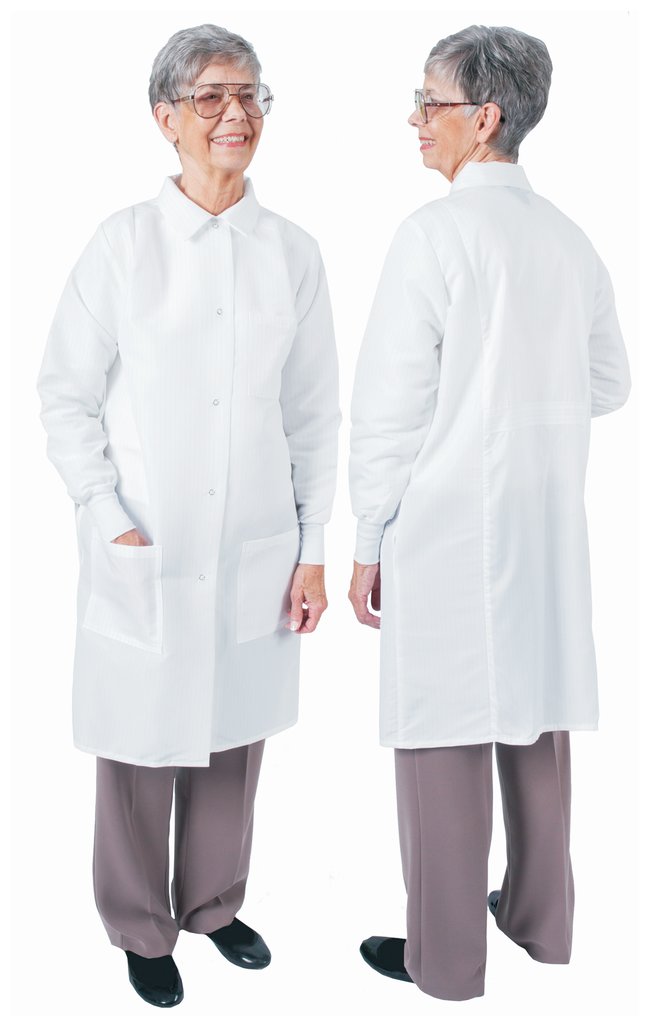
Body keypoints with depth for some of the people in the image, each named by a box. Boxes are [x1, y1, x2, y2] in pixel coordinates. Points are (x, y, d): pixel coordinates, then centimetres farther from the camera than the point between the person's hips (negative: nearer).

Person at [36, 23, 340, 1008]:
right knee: (143, 746, 8)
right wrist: (110, 518, -8)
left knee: (234, 740, 14)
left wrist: (313, 549, 4)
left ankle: (215, 903, 37)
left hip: (255, 554, 2)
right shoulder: (124, 241, -4)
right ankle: (143, 929, 30)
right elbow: (66, 395, -1)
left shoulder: (294, 251, 3)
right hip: (144, 556, -2)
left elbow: (315, 414, 5)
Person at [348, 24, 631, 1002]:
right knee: (537, 722, 17)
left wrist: (370, 545, -6)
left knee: (445, 739, 4)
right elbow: (608, 382, 14)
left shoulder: (434, 233, -13)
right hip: (548, 528, 7)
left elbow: (389, 407, -13)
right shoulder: (570, 238, 5)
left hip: (447, 527, -6)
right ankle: (540, 916, 33)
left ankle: (445, 956, 18)